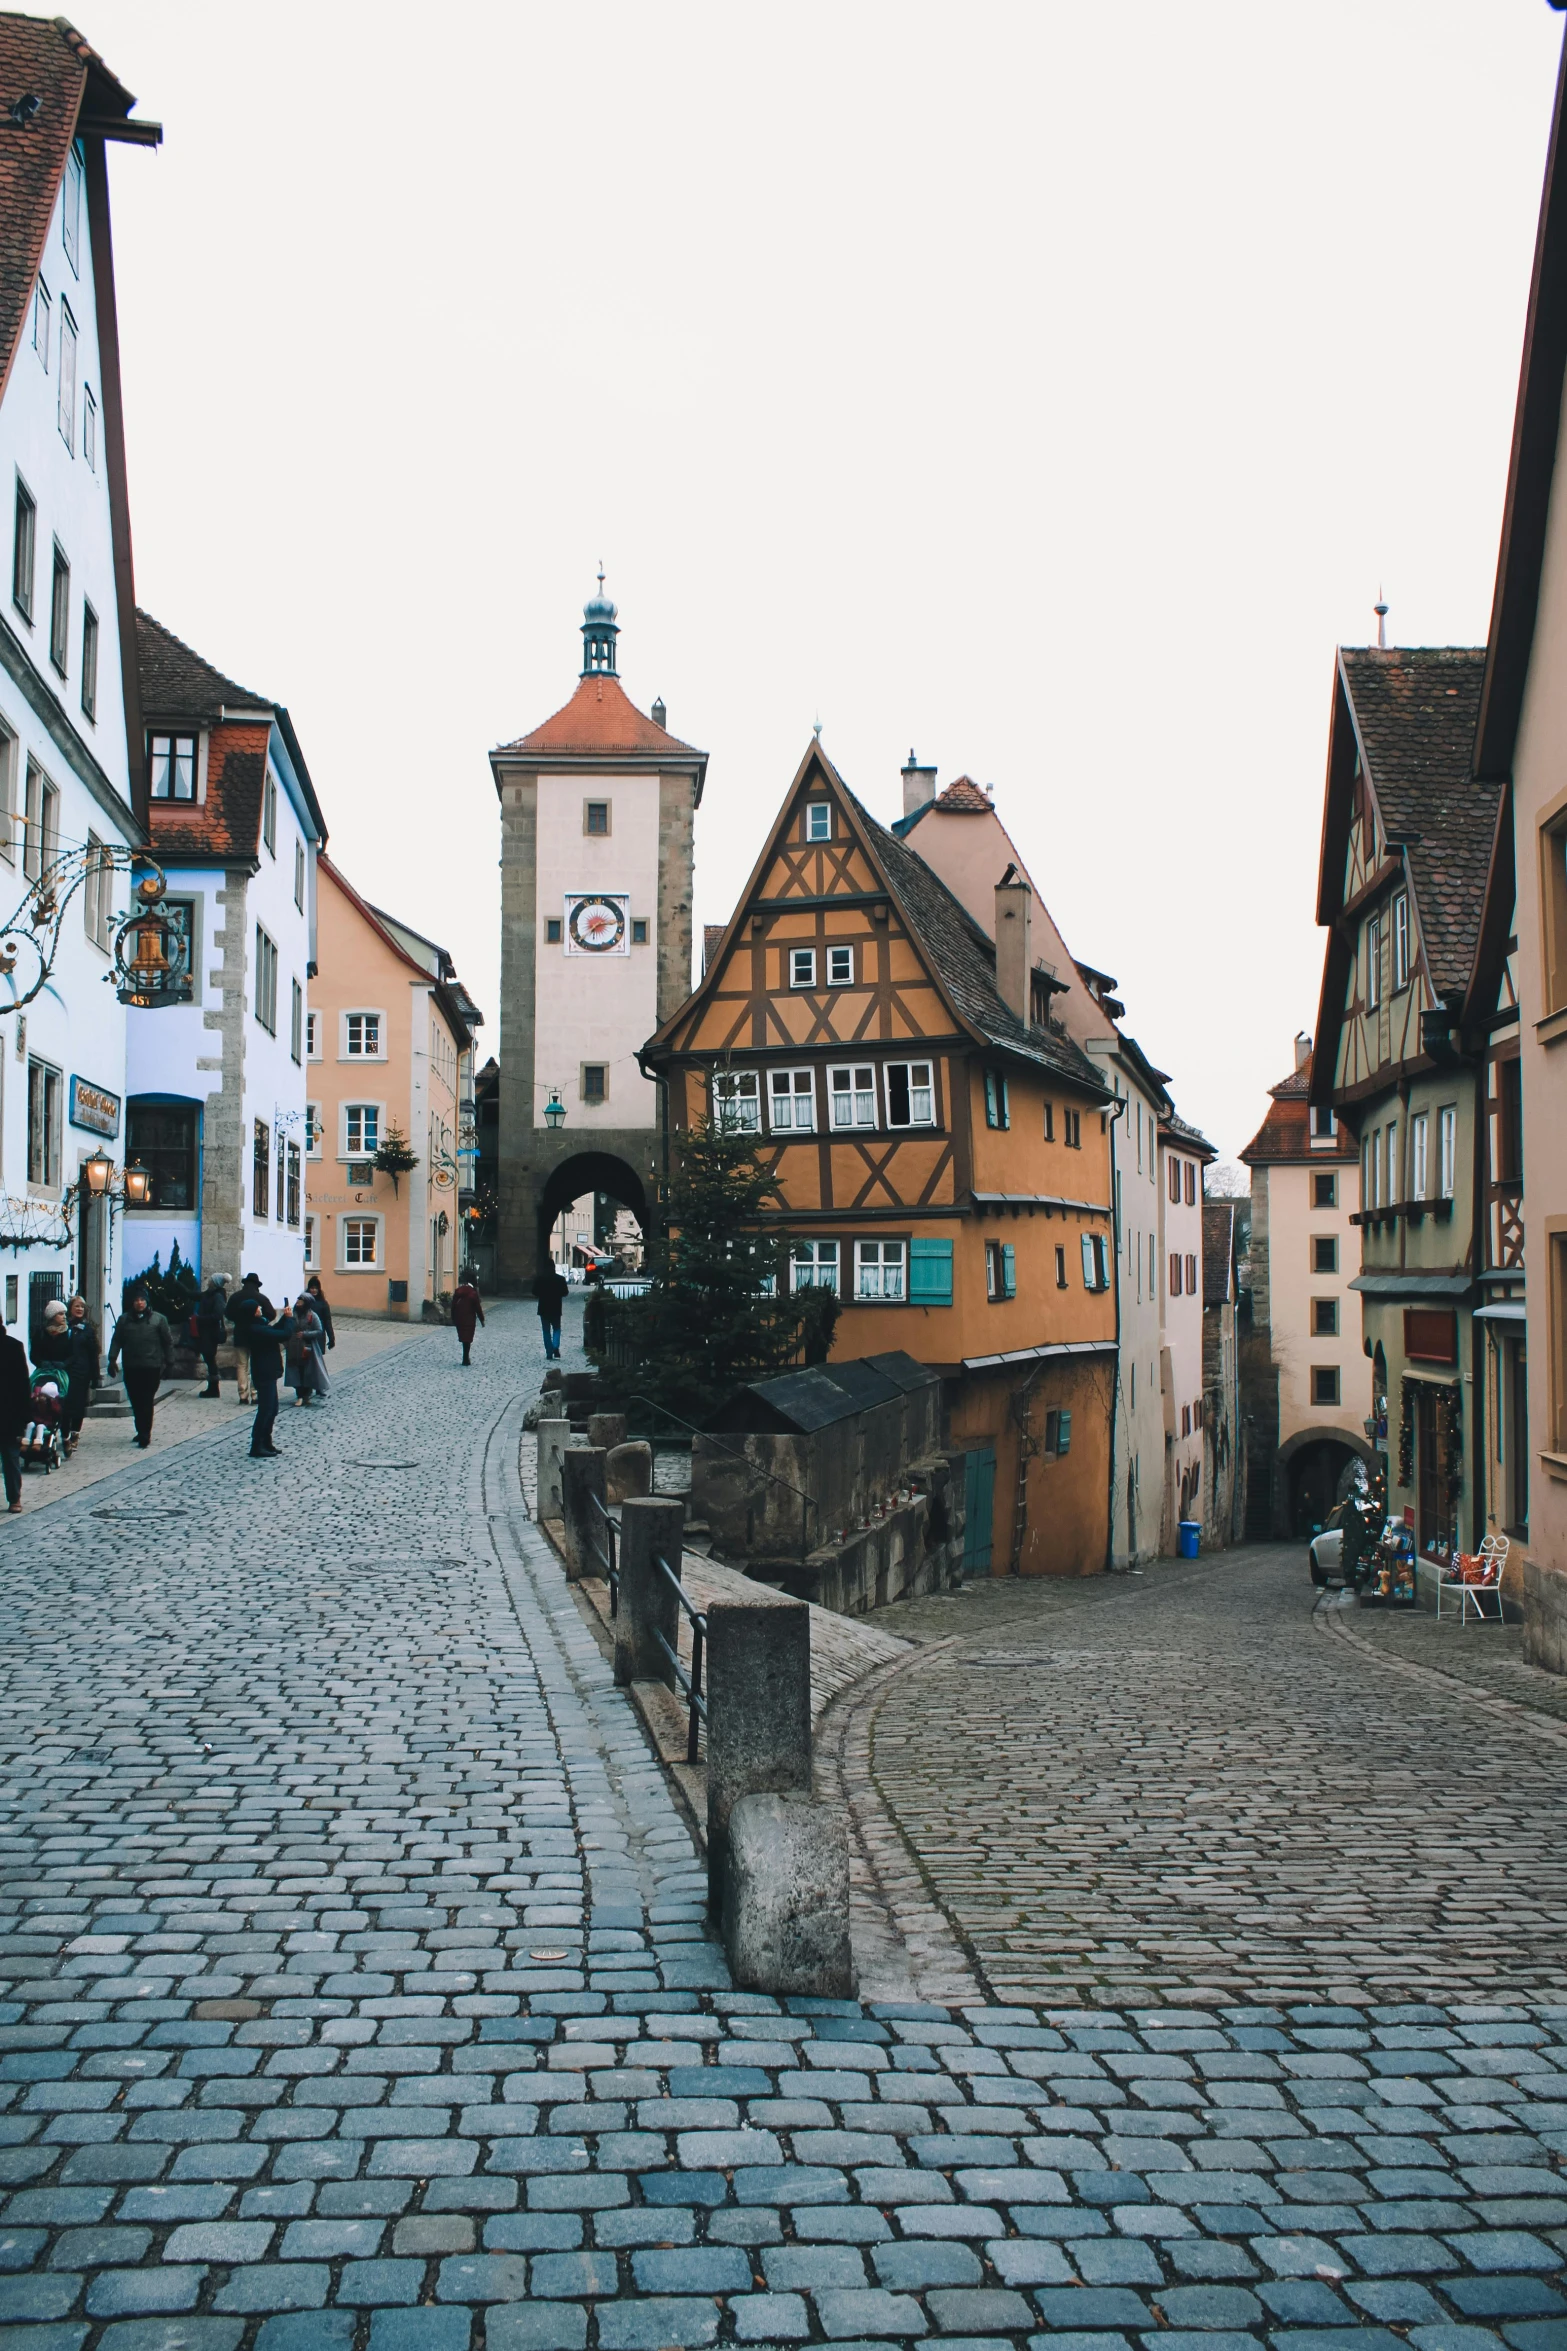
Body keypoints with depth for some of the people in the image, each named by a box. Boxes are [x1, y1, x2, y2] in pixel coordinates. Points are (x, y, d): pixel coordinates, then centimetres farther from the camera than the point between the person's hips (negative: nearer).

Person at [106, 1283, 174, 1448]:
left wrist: (169, 1363, 0)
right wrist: (112, 1360, -2)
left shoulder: (158, 1319, 2)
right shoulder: (124, 1320, 9)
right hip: (131, 1368, 3)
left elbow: (168, 1342, 4)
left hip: (151, 1368, -3)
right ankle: (142, 1432, 24)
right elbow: (116, 1341, 8)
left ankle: (144, 1436, -5)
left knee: (146, 1402, -6)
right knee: (136, 1403, 9)